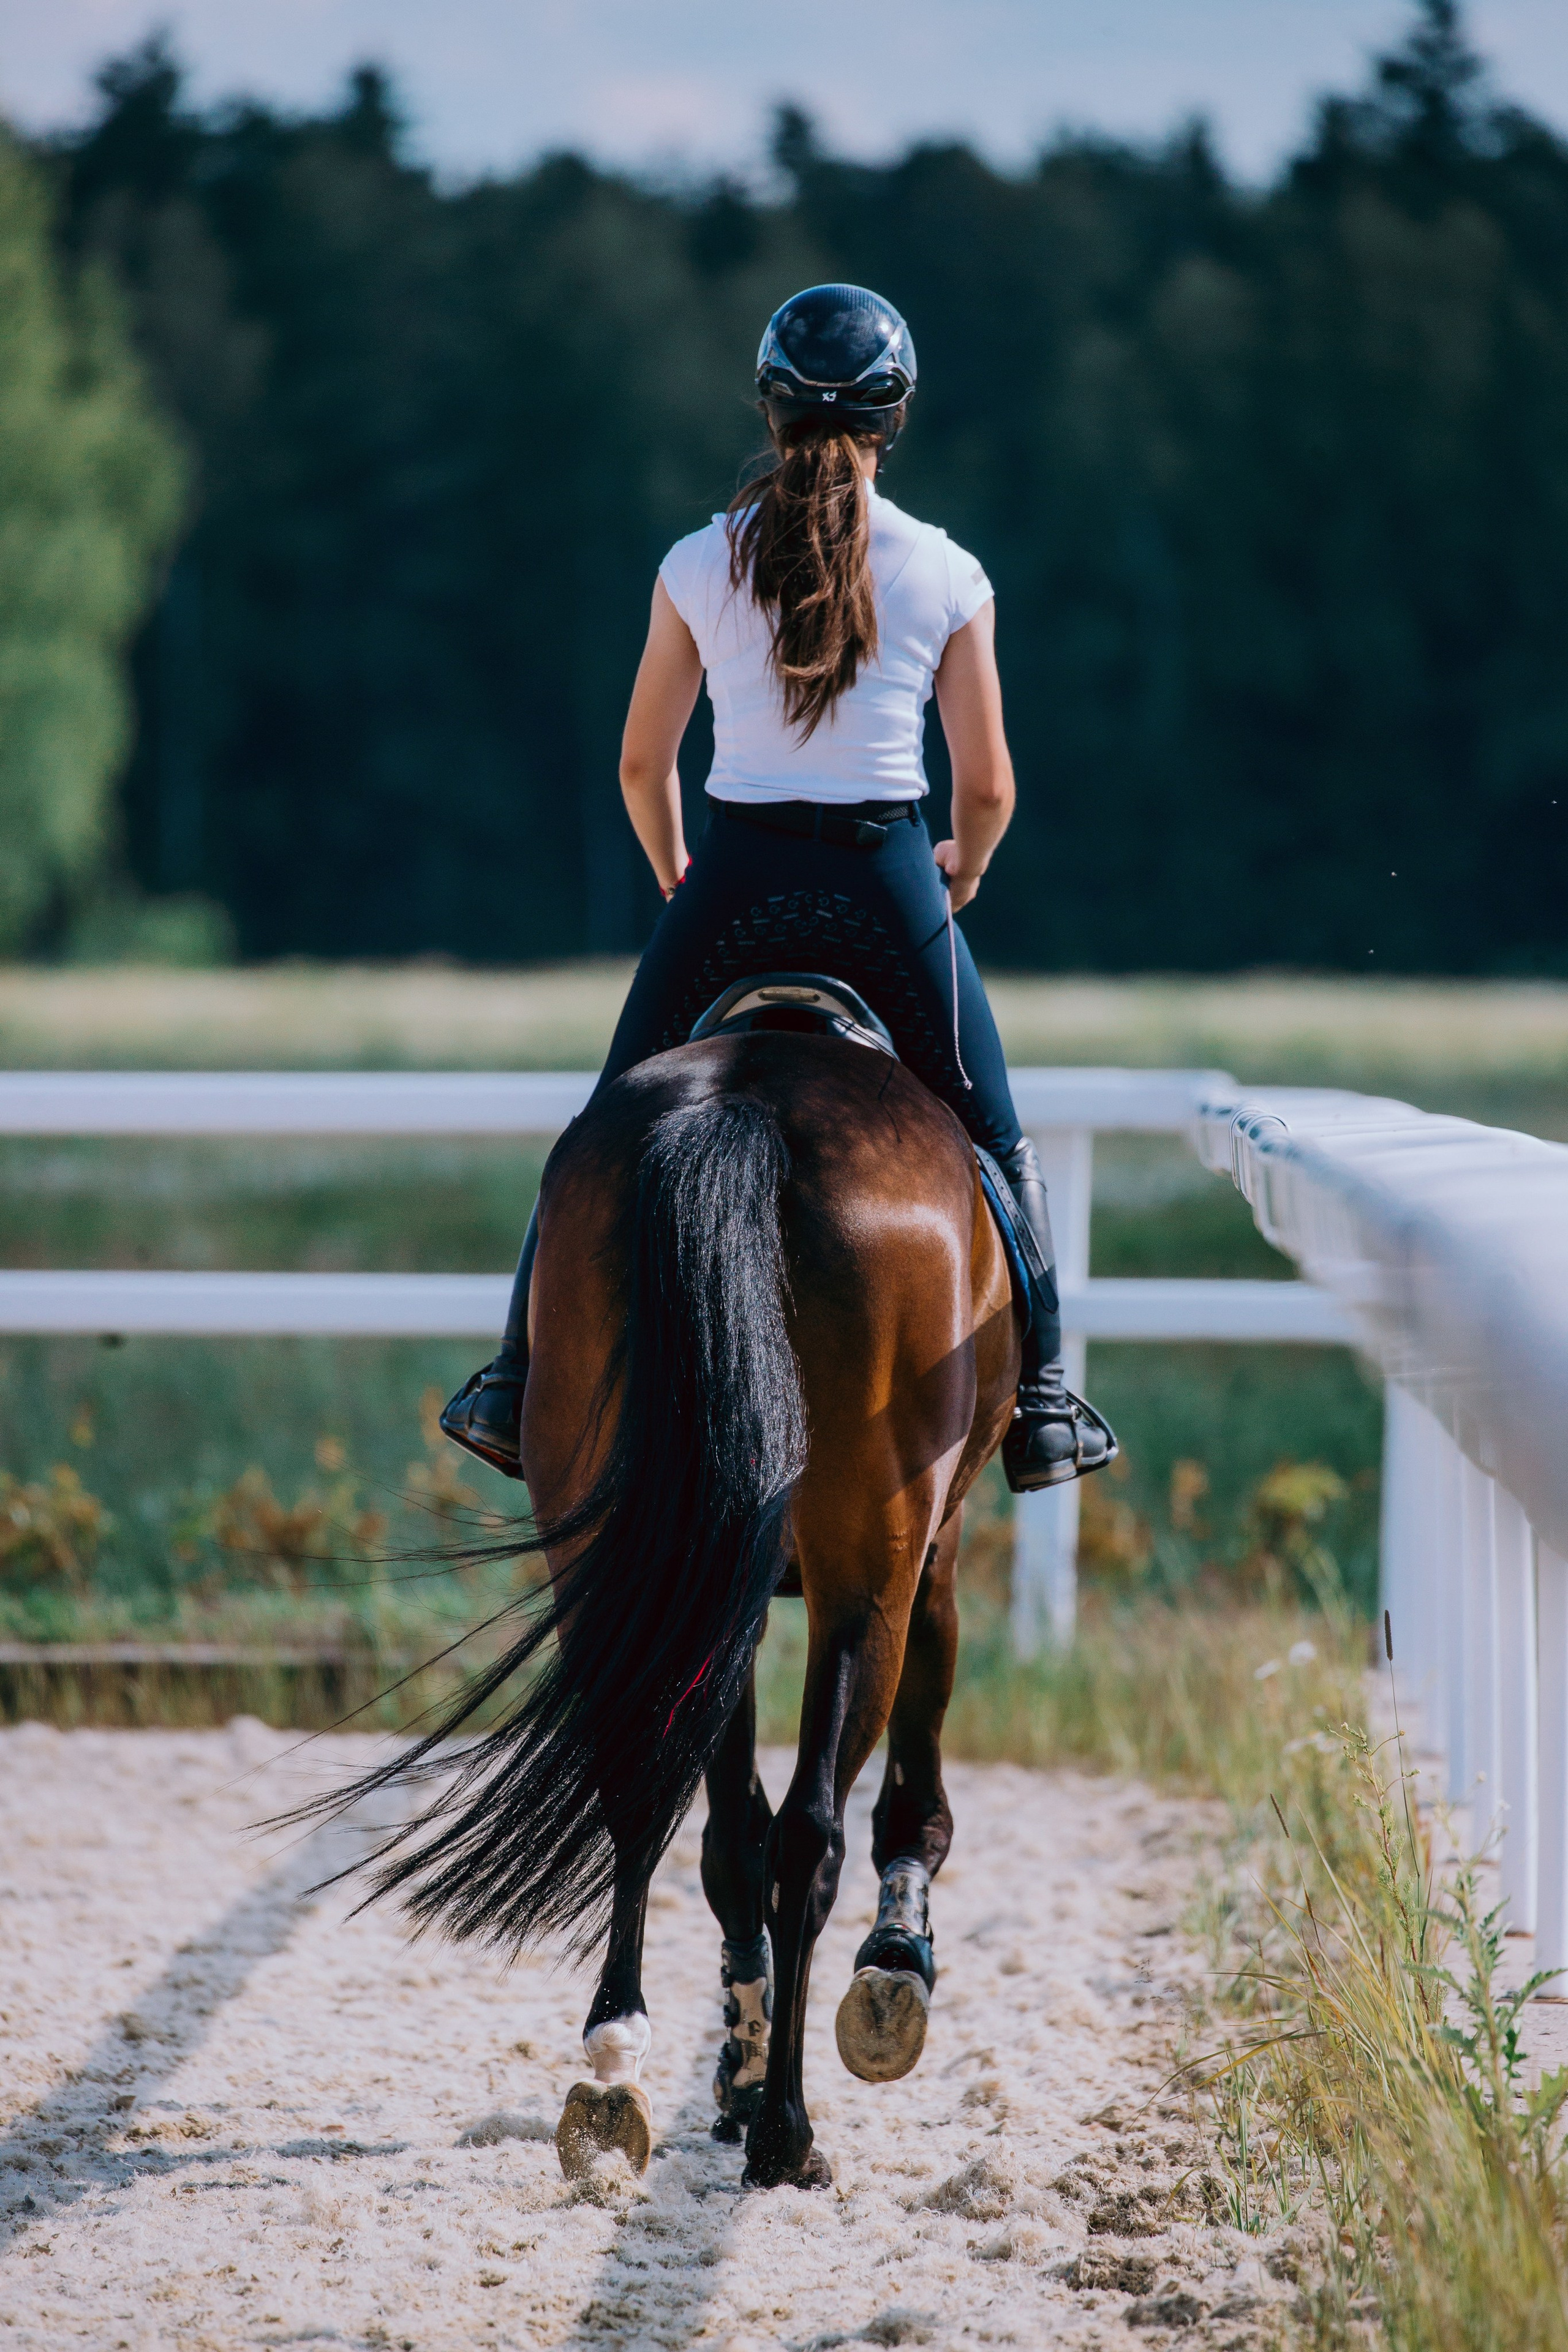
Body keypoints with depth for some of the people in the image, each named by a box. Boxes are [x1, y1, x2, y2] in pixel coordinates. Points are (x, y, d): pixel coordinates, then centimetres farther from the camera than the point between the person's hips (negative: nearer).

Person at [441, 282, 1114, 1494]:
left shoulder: (699, 565, -1)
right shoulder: (948, 576, -3)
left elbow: (643, 767, 5)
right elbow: (987, 789, -1)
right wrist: (961, 871, 20)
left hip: (736, 879, 1)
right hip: (889, 884, -1)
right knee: (993, 1140, 16)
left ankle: (521, 1384, 15)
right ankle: (1042, 1400, 12)